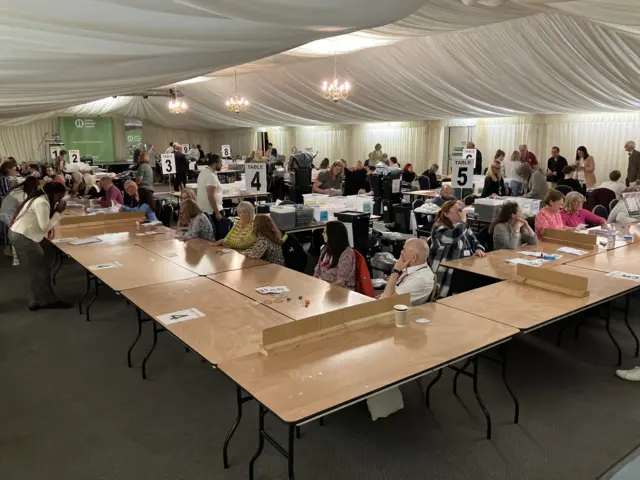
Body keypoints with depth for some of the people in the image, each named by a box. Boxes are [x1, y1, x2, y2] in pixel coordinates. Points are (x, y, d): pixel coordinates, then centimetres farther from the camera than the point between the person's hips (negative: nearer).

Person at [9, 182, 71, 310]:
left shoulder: (40, 199, 13)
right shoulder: (42, 203, -20)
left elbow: (43, 224, 11)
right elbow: (45, 227, -20)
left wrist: (56, 211, 1)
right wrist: (58, 212, -15)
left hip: (19, 235, 10)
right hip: (23, 237, -10)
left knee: (36, 270, 13)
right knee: (40, 270, -3)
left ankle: (36, 300, 18)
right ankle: (48, 301, 5)